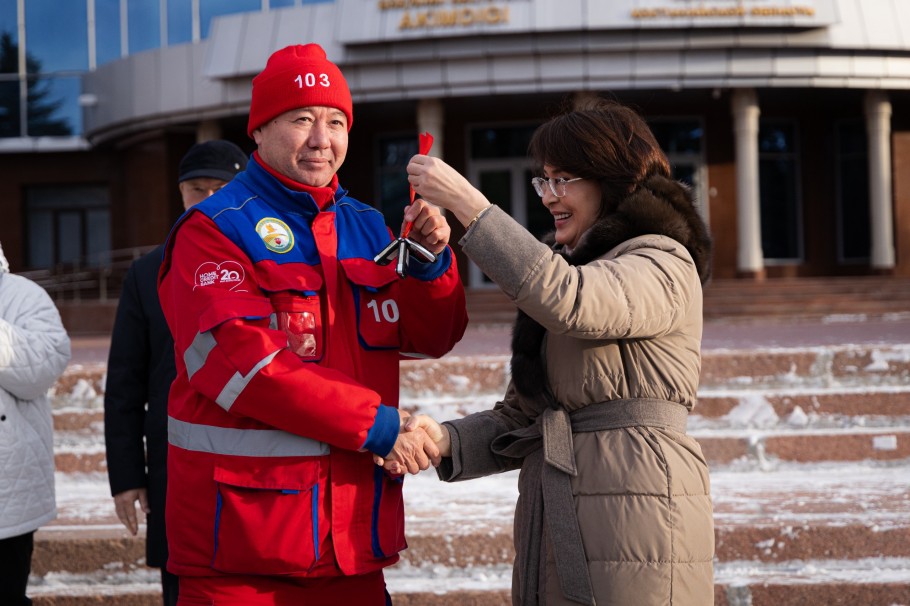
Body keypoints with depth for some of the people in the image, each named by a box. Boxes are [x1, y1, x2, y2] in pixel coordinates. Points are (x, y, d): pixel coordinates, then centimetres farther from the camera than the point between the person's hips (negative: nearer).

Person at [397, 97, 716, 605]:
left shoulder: (664, 263, -3)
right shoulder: (569, 264, 22)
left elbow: (568, 300, -25)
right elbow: (521, 417, 16)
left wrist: (468, 204, -20)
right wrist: (447, 440, -3)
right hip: (554, 522, 7)